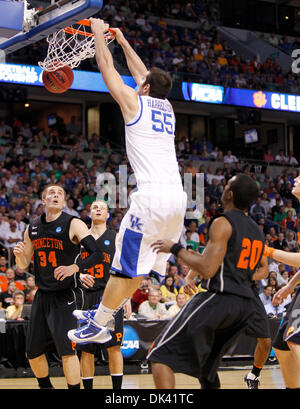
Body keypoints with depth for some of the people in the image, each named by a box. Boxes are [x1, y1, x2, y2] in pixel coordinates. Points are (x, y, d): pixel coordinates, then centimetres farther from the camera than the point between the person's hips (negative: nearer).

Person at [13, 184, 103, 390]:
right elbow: (23, 265, 16)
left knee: (67, 348, -16)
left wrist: (75, 267, -35)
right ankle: (45, 386, 33)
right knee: (33, 351, 10)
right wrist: (19, 254, -8)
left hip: (66, 296, -6)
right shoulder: (32, 229, 7)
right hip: (42, 295, 6)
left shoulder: (73, 224, -9)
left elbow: (97, 254, -19)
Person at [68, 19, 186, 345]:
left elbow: (106, 67, 12)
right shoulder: (166, 106, 20)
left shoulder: (134, 101, 3)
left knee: (125, 267, -2)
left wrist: (99, 33, 27)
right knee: (155, 268, 17)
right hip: (178, 196, 7)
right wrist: (122, 41, 44)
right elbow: (142, 73, 35)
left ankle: (97, 327, 4)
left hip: (151, 196, -7)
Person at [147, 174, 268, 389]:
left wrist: (176, 249, -7)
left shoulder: (223, 223, -10)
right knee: (205, 363, 25)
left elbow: (207, 269, -18)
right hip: (245, 305, 9)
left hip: (218, 299, -9)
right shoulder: (257, 231, 16)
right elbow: (263, 270, 29)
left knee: (160, 355, -5)